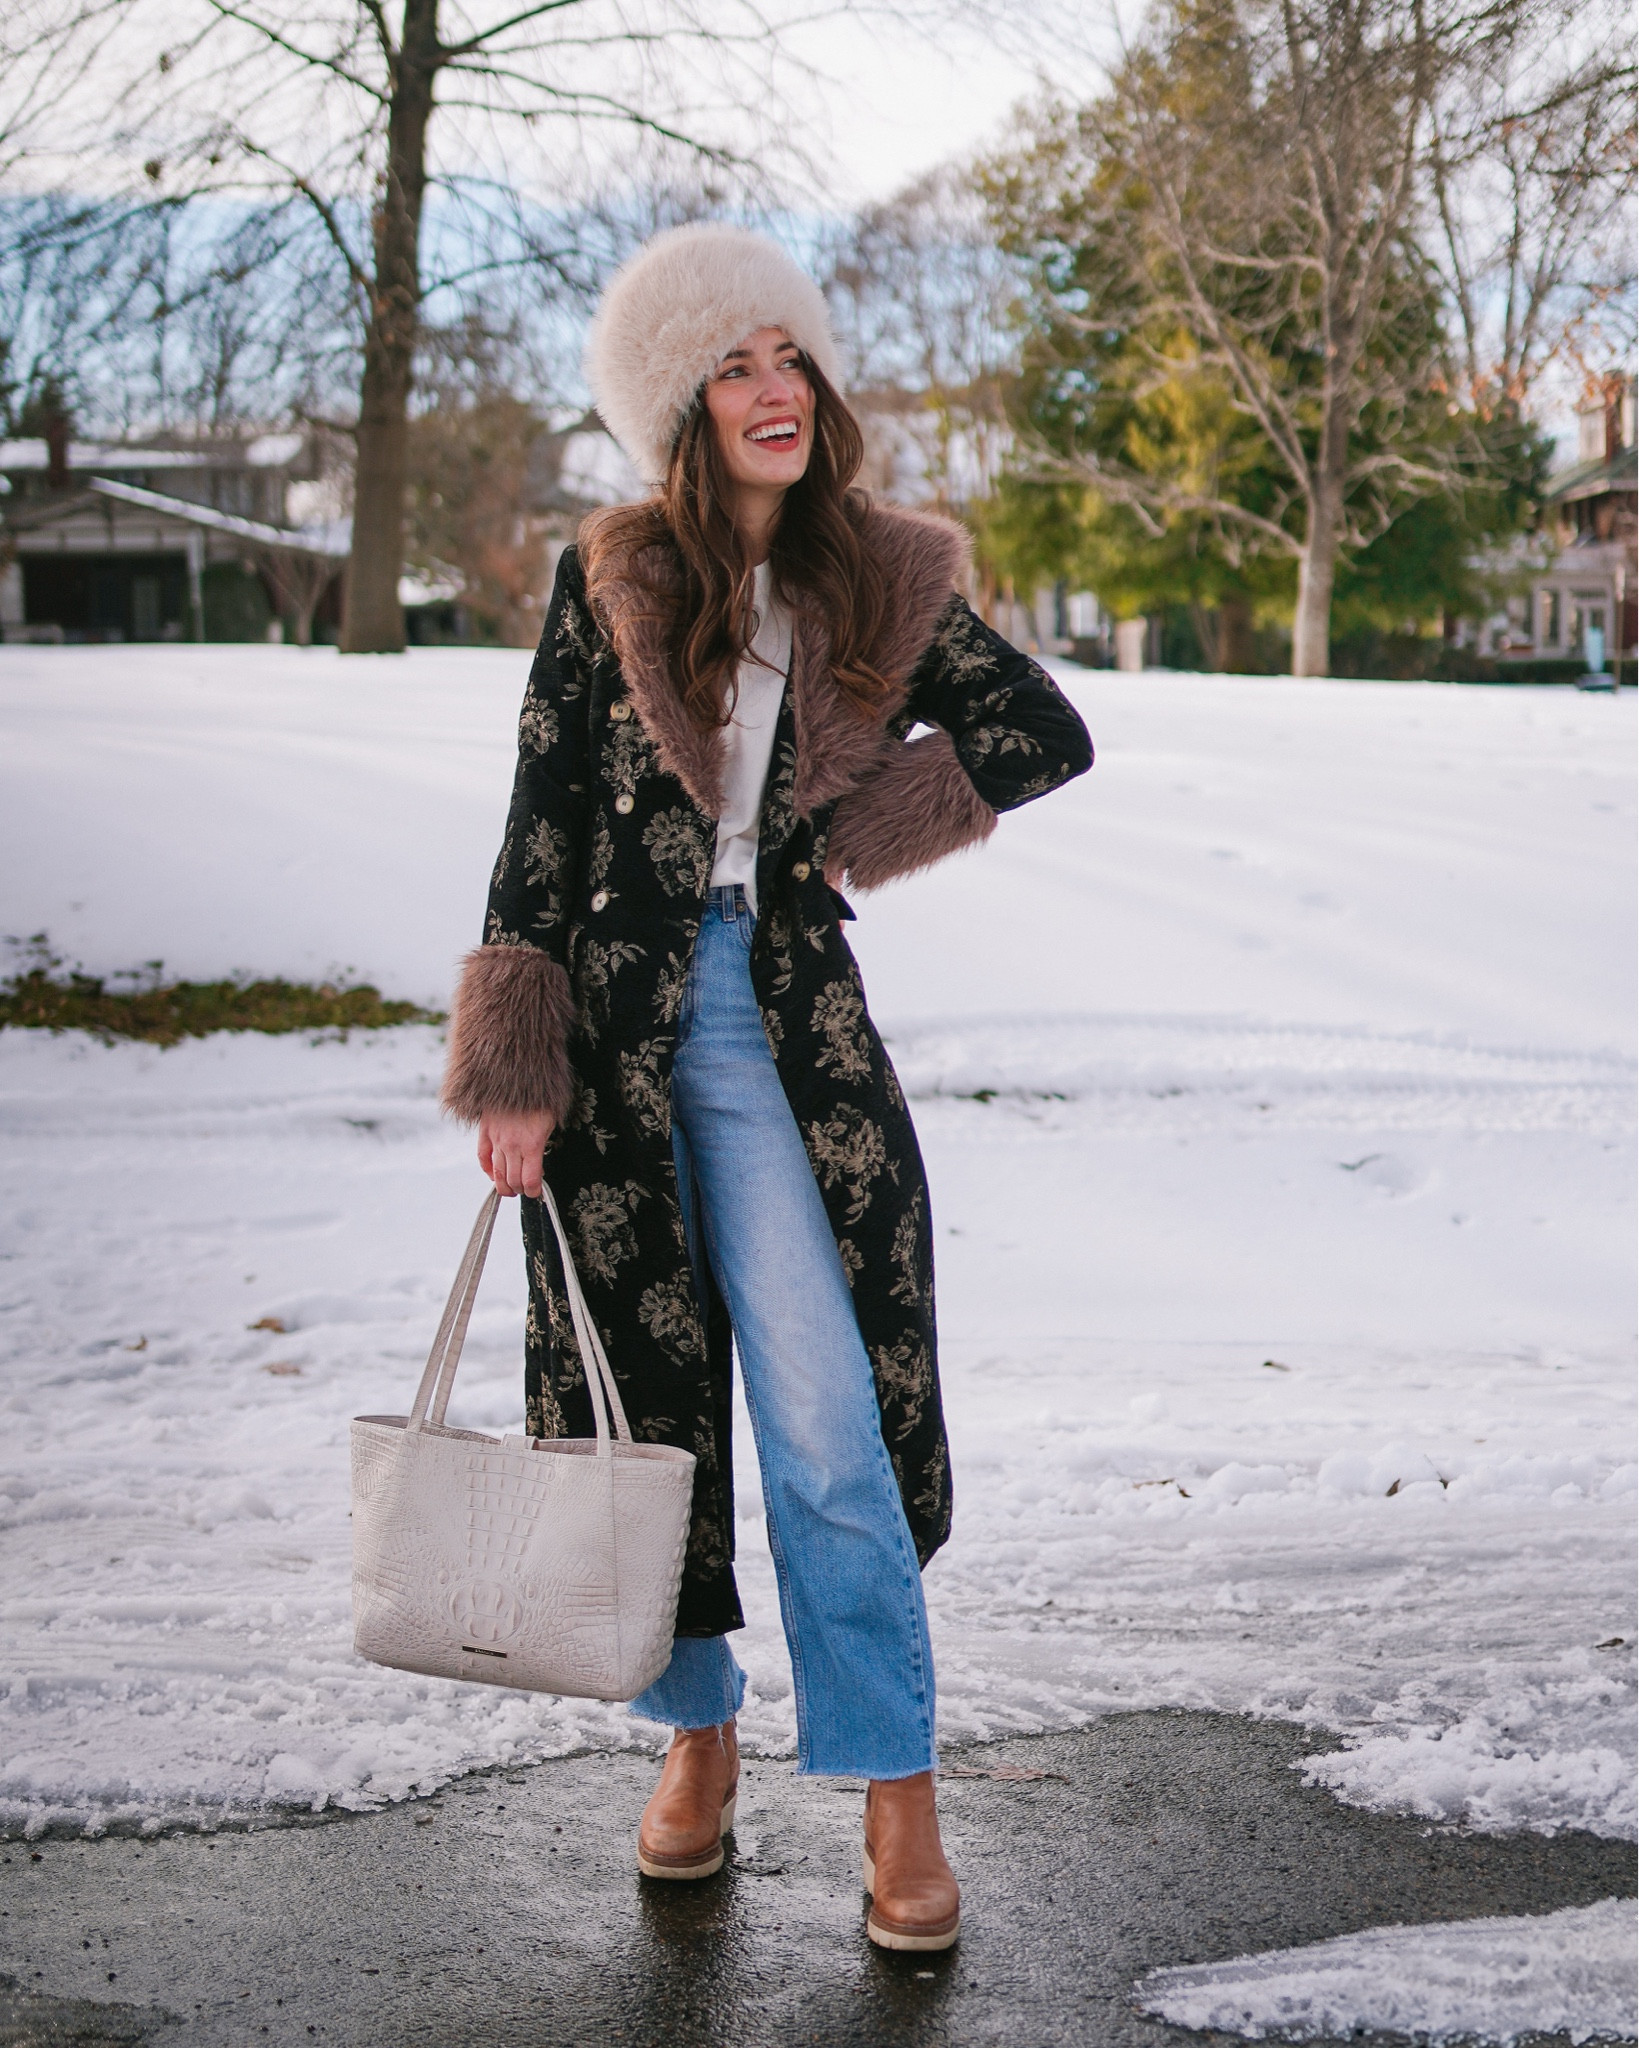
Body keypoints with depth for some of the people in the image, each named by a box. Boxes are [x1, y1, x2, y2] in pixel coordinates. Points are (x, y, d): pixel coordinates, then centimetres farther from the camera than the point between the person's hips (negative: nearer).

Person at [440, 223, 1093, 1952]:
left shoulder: (875, 584, 6)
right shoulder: (610, 581, 2)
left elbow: (1050, 736, 7)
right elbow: (544, 821, 0)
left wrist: (856, 825, -1)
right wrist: (514, 1070, -5)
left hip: (785, 1027, 0)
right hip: (618, 1014, 1)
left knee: (823, 1405, -7)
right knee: (643, 1393, 9)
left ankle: (896, 1791, 3)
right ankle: (698, 1735, 26)